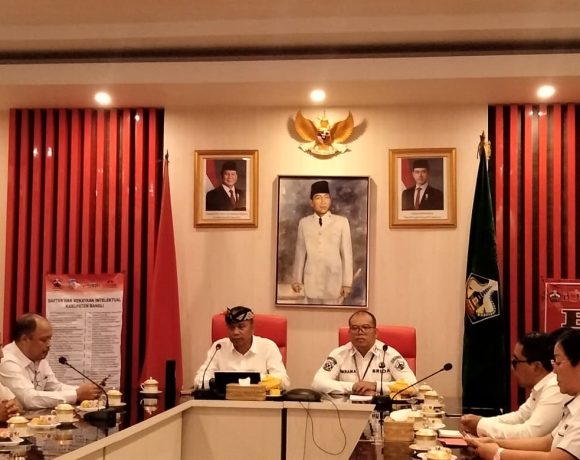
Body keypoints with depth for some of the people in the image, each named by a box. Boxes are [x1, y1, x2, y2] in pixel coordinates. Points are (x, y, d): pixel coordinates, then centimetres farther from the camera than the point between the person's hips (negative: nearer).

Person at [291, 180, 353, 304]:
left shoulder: (342, 222, -3)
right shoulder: (304, 223, 3)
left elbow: (347, 253, -2)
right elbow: (300, 253, 8)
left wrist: (347, 283, -2)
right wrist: (297, 279, 10)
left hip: (334, 282, -1)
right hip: (312, 282, 2)